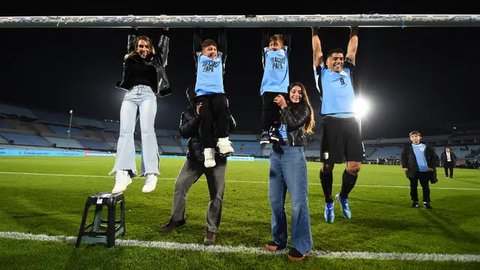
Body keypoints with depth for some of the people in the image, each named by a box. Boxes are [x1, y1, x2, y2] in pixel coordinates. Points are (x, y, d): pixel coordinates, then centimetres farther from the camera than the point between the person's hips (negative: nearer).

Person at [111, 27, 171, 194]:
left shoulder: (155, 61, 23)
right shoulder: (130, 60, 26)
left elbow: (163, 47, 27)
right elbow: (131, 42, 36)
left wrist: (165, 29, 33)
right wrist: (133, 29, 38)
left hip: (148, 94, -2)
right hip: (130, 95, 2)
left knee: (147, 129, -22)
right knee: (125, 130, -18)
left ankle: (151, 174, -32)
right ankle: (123, 174, -30)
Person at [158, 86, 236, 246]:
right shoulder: (187, 114, 8)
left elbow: (232, 127, -5)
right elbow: (184, 132, -9)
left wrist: (226, 110, -19)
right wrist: (197, 117, -20)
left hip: (216, 159, -2)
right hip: (195, 158, 3)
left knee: (216, 195, 0)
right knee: (179, 187, 6)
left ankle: (211, 230, 17)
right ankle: (177, 220, 29)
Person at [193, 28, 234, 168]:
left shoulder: (220, 59, 29)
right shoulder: (199, 58, 26)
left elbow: (223, 42, 27)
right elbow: (196, 41, 26)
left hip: (218, 92, 1)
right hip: (202, 94, -1)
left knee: (221, 107, -33)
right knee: (206, 116, -27)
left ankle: (222, 140, -30)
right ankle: (208, 149, -26)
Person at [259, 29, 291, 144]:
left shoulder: (285, 53, 20)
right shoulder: (267, 53, 17)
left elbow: (288, 39, 16)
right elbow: (264, 39, 13)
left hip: (282, 88, 2)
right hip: (268, 88, -2)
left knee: (279, 110, 0)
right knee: (267, 110, -8)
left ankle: (274, 130, 13)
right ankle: (264, 132, -5)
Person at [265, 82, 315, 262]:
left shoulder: (304, 109, 9)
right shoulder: (280, 109, 21)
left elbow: (294, 124, -10)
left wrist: (284, 106, -1)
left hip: (293, 154, -5)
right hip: (276, 154, 5)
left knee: (298, 201, -9)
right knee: (275, 199, 5)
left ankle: (301, 246, -2)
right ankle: (279, 239, 18)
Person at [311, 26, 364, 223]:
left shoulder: (347, 72, 26)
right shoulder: (322, 73, 16)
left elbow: (352, 50, 30)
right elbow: (317, 50, 19)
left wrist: (354, 31, 38)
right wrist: (315, 30, 27)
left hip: (350, 121, 4)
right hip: (330, 122, -4)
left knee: (355, 166, -2)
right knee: (328, 166, 0)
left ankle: (343, 197, 25)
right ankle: (328, 202, 21)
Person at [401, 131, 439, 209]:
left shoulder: (427, 147, 6)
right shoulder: (407, 148, 5)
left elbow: (435, 157, 6)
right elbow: (403, 157, 6)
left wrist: (432, 166, -4)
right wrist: (405, 166, -7)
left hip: (425, 171, 0)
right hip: (413, 171, 0)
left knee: (425, 187, 6)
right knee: (413, 187, 6)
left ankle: (426, 202, 16)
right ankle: (414, 201, 17)